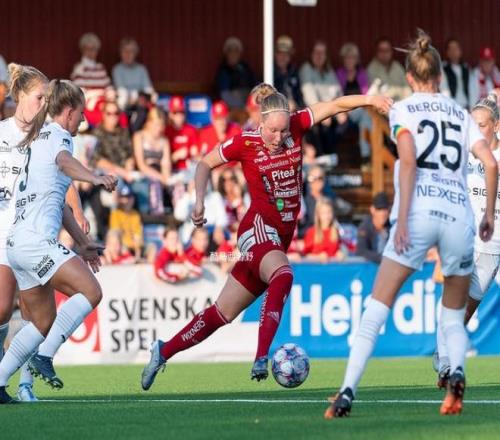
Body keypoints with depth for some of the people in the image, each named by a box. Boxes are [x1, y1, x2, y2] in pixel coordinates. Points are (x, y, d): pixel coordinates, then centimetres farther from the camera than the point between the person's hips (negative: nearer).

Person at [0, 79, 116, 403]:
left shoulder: (38, 139, 26)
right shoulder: (57, 135, -1)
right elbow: (64, 161, -28)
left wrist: (83, 243, 36)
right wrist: (96, 178, -46)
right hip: (36, 240, -10)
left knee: (44, 322, 13)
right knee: (90, 291, -19)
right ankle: (44, 357, -23)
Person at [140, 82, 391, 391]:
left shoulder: (296, 126, 1)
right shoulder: (245, 144, -7)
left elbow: (335, 106, -4)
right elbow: (205, 164, 6)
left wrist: (369, 100, -18)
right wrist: (200, 201, -6)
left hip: (282, 236, 5)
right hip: (259, 228, -5)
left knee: (223, 313, 6)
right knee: (283, 275, -36)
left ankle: (164, 352, 17)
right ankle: (261, 359, -43)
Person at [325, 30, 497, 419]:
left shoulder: (403, 109, 8)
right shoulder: (460, 113, 18)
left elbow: (409, 160, -8)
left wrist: (402, 219, -12)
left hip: (420, 213, -3)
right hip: (459, 216, 3)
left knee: (376, 310, 0)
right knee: (453, 318, 15)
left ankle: (347, 393, -11)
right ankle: (457, 371, -15)